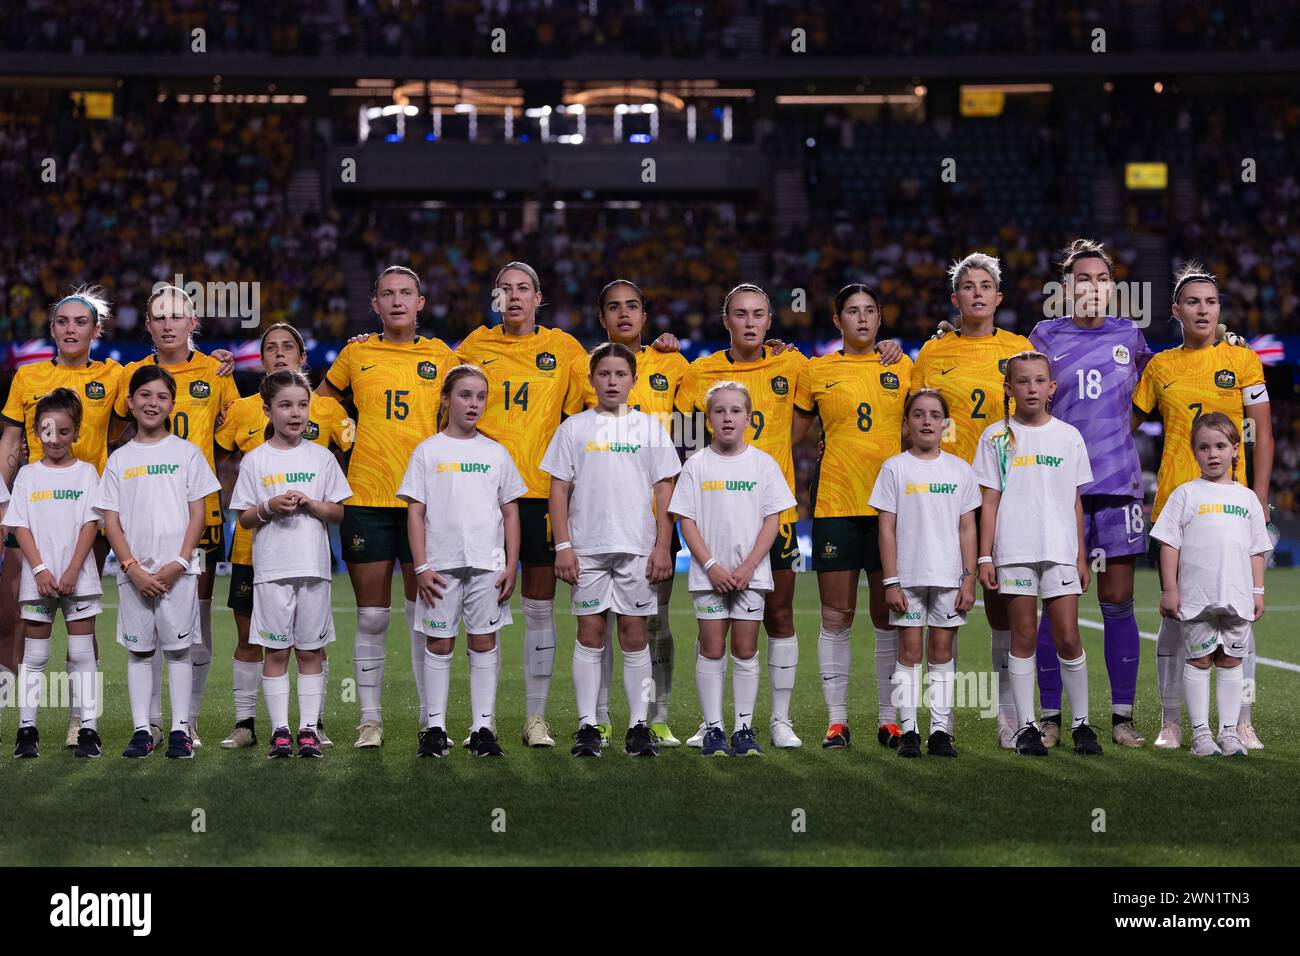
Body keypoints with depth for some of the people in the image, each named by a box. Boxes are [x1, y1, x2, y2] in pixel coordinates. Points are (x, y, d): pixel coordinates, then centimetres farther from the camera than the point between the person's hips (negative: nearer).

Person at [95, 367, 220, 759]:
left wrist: (177, 564, -9)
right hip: (134, 570, 2)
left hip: (177, 570, -2)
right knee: (138, 649, 4)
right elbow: (111, 521, 4)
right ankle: (141, 731, 8)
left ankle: (180, 730, 3)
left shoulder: (186, 453, 4)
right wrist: (133, 568, -8)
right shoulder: (120, 459, 8)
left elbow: (198, 514, 1)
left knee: (177, 648, 0)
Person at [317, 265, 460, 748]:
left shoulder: (442, 357, 7)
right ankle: (370, 719, 9)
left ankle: (430, 718, 7)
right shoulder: (356, 355, 8)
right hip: (366, 498, 0)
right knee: (371, 617, 2)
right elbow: (316, 404, 22)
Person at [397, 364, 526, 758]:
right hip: (441, 563, -1)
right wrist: (421, 567, -7)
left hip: (488, 563, 1)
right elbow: (415, 511, 1)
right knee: (439, 643, 3)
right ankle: (435, 727, 8)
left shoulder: (495, 453, 9)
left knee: (484, 641, 2)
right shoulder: (428, 451, 4)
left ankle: (482, 726, 6)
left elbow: (510, 512, 10)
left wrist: (511, 566, 1)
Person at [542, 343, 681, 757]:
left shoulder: (650, 428, 7)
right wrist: (563, 546, -3)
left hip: (637, 547, 0)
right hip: (587, 549, 0)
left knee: (634, 635, 1)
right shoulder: (574, 428, 6)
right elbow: (559, 489, 5)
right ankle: (587, 726, 4)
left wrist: (662, 547, -1)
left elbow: (665, 490, 6)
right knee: (590, 634, 1)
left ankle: (639, 725, 6)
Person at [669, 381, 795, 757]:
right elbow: (687, 521, -1)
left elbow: (772, 519, 1)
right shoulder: (697, 464, 1)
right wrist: (712, 566, -10)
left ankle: (744, 727, 8)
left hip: (750, 574, 0)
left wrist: (748, 567, -9)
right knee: (712, 648, 1)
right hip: (709, 574, 0)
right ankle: (713, 728, 6)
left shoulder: (762, 463, 2)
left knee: (745, 649, 2)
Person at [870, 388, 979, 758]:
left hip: (948, 575, 1)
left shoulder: (960, 470, 6)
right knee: (909, 651, 0)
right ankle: (908, 730, 4)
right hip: (908, 575, -1)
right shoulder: (895, 468, 1)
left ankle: (941, 730, 6)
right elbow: (887, 529, 0)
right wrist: (891, 582, -6)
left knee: (942, 651, 4)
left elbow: (967, 529, 7)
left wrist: (969, 579, 0)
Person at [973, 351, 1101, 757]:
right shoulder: (996, 437, 5)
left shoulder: (1068, 436, 9)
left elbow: (1075, 501, 11)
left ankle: (1081, 723, 8)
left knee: (1068, 638, -3)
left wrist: (1081, 556, 9)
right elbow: (990, 500, 4)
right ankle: (1026, 726, 8)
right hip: (1014, 551, -1)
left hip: (1060, 550, 1)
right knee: (1023, 637, 2)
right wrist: (985, 556, -1)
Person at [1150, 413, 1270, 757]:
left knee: (1231, 662, 7)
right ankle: (1200, 732, 6)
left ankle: (1229, 730, 13)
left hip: (1237, 598, 3)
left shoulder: (1247, 498, 11)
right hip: (1196, 597, -3)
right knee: (1199, 660, 2)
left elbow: (1256, 550, 14)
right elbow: (1169, 544, -1)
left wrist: (1257, 592, 8)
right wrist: (1169, 590, -6)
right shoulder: (1186, 494, 2)